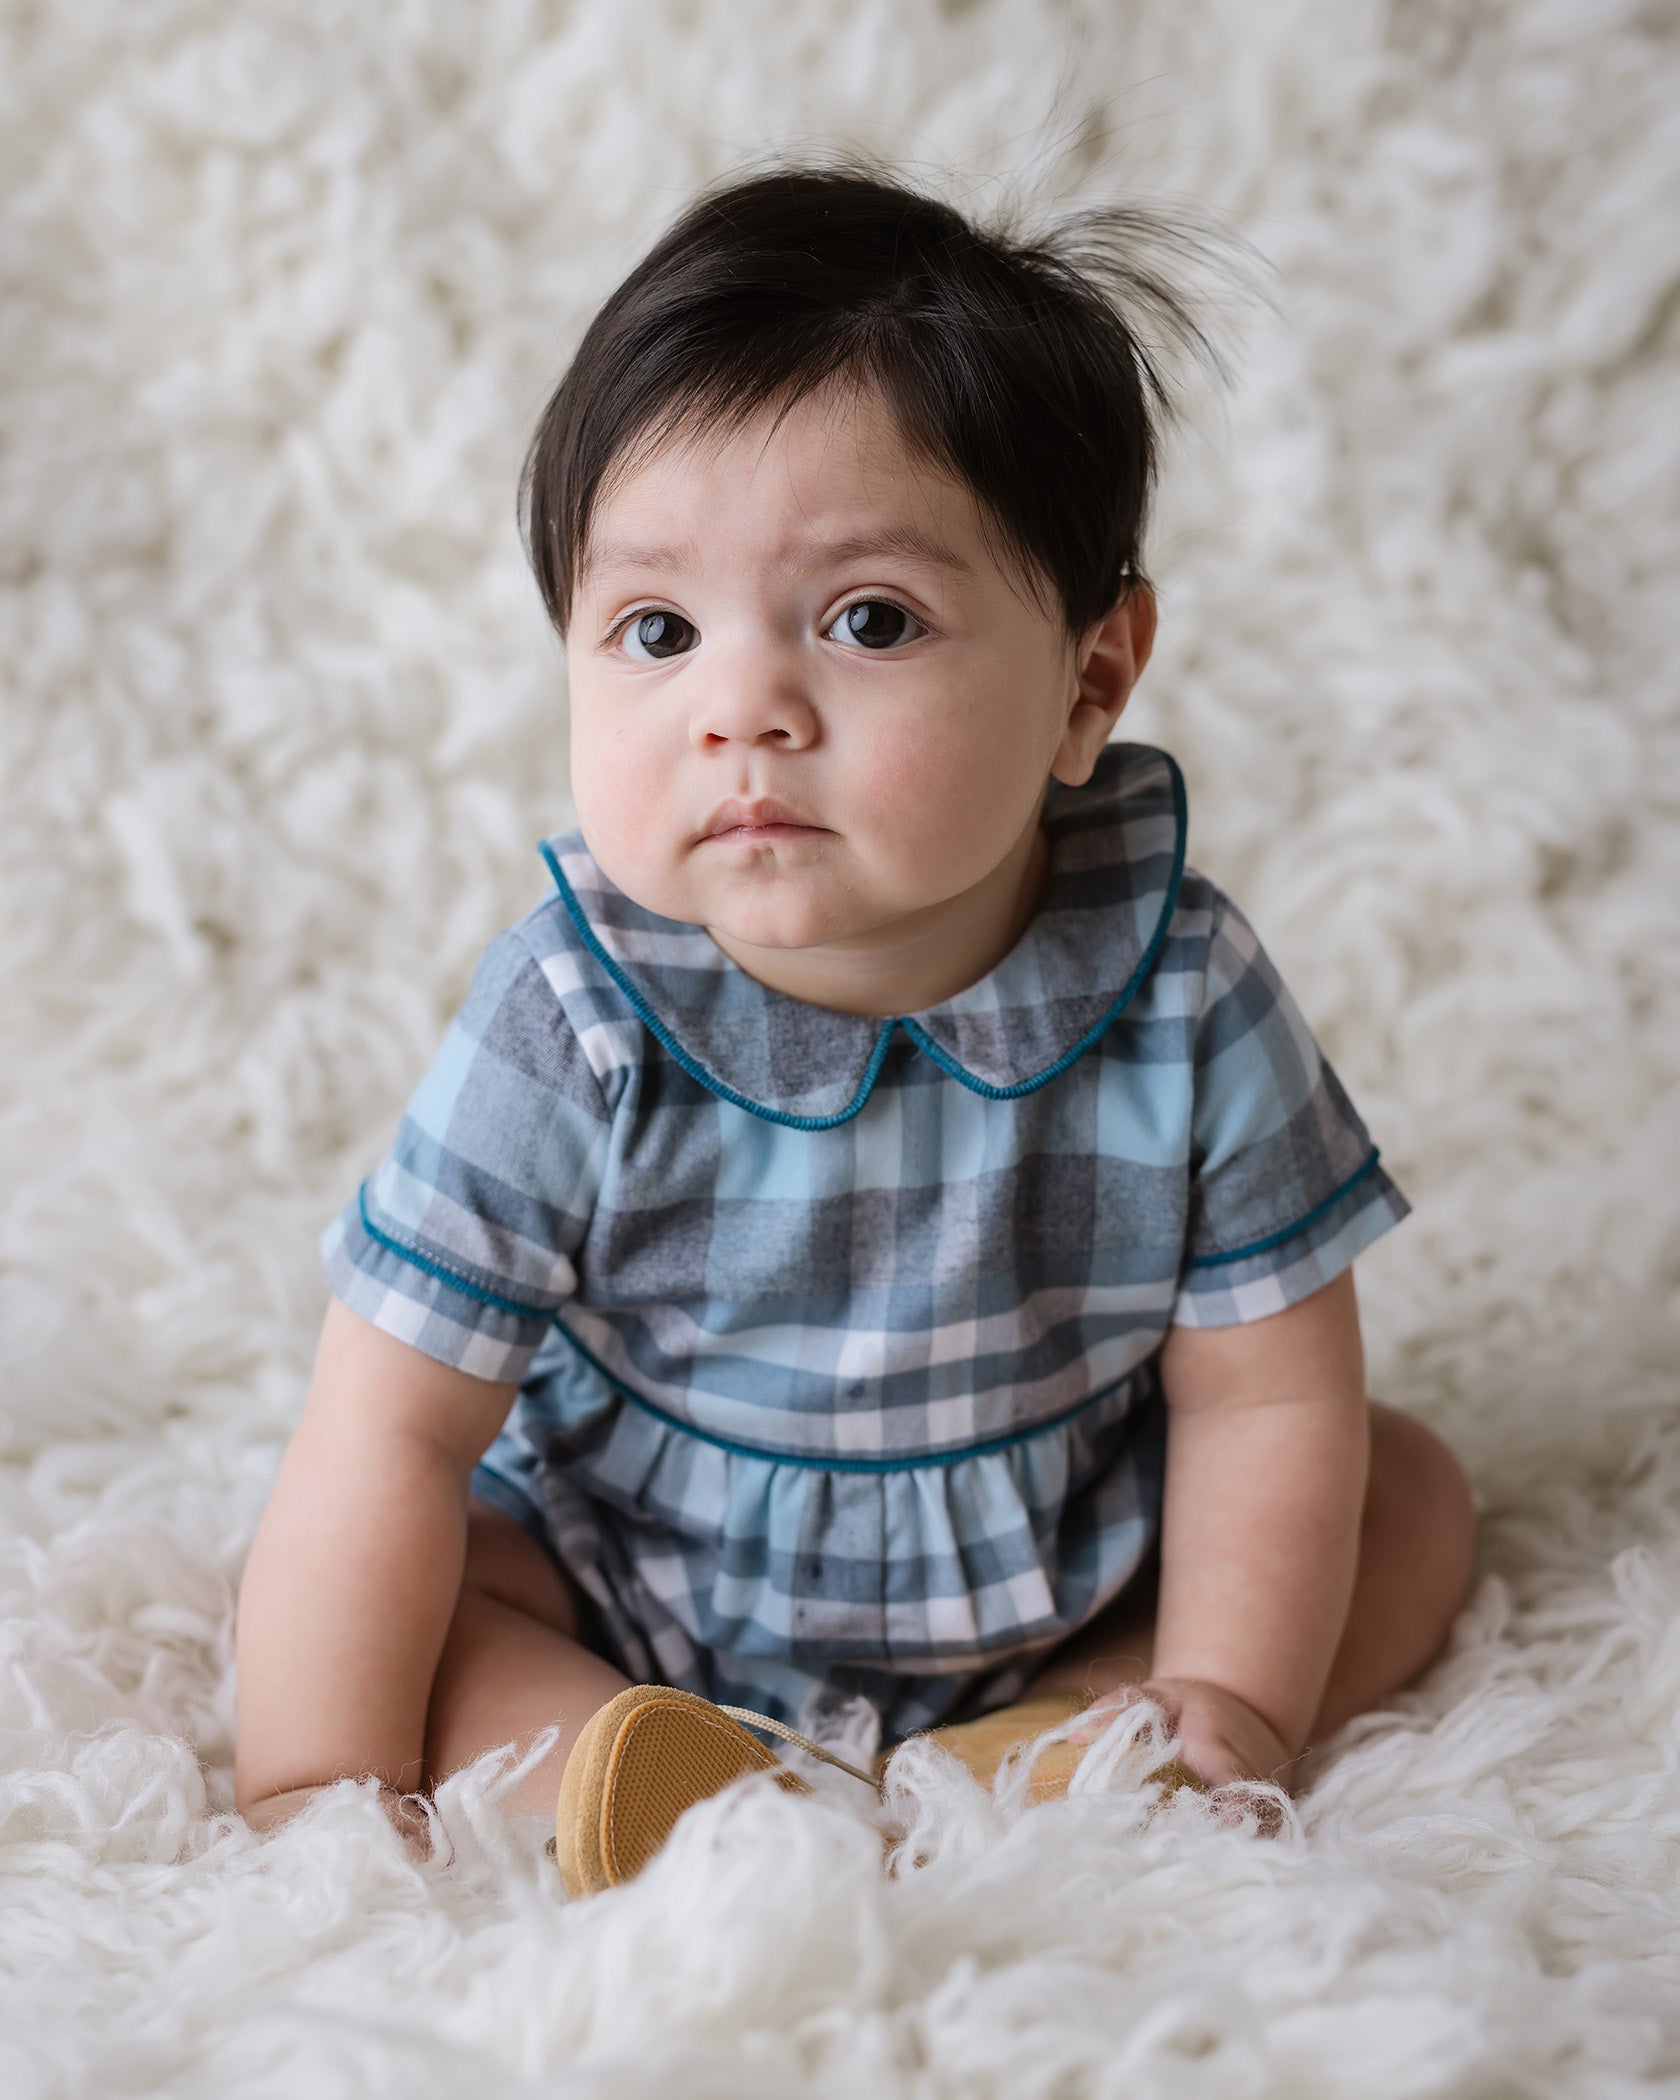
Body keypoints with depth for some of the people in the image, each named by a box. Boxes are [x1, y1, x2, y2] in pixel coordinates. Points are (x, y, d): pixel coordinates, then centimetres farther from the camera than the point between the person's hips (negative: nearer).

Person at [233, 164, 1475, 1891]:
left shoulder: (1176, 990, -21)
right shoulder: (571, 1034, -25)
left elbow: (1269, 1393, -11)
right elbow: (391, 1436, -22)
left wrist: (1221, 1710, -16)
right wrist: (318, 1792, -24)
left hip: (1070, 1578, 2)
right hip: (625, 1600, -1)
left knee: (1409, 1494, -7)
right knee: (319, 1589, -18)